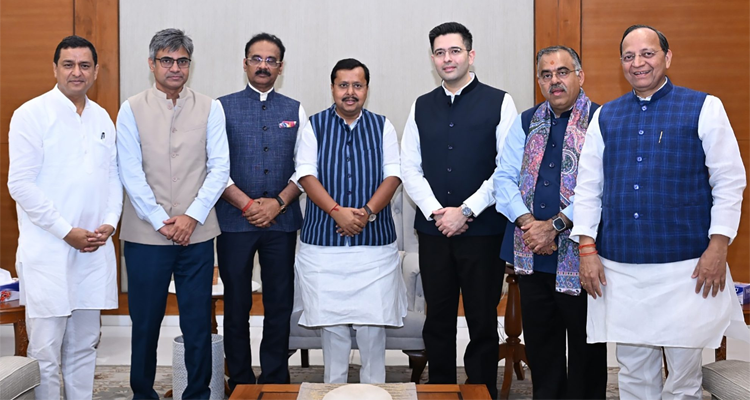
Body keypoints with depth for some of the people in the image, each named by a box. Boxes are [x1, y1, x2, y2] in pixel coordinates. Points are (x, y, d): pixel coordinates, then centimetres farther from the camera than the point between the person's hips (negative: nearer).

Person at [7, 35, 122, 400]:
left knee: (84, 346, 13)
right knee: (45, 352, -2)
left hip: (94, 249, 5)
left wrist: (110, 222, -1)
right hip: (48, 250, -5)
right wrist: (67, 231, -13)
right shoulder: (32, 114, -4)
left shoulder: (102, 118, 13)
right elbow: (21, 184, -10)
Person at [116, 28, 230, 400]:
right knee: (145, 321, 8)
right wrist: (161, 221, -8)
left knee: (198, 322, 5)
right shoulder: (132, 110, 3)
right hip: (145, 234, 0)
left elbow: (219, 168, 0)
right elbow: (131, 173, -2)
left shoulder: (210, 108, 4)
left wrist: (191, 216, -9)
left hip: (197, 233, 1)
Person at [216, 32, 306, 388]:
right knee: (236, 305, 6)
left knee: (280, 305, 6)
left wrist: (278, 202, -10)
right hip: (235, 221, -1)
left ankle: (276, 381, 18)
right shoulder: (223, 108, 3)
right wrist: (247, 204, -12)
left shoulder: (295, 111, 9)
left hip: (282, 221, 1)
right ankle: (240, 382, 18)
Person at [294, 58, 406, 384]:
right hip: (324, 238, 0)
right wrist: (337, 211, -18)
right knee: (330, 319, 7)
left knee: (373, 319, 2)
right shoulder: (314, 126, 4)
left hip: (374, 238, 0)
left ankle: (374, 386, 17)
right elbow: (307, 175, -4)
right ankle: (333, 387, 22)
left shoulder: (382, 126, 7)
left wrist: (367, 212, -16)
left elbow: (392, 175, 0)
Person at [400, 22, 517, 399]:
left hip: (483, 230, -3)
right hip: (432, 230, 3)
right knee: (437, 321, 11)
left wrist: (466, 211, -11)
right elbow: (410, 169, 6)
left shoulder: (499, 102, -1)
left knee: (482, 321, 5)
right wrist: (437, 212, -7)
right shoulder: (421, 107, 10)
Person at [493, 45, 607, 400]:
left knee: (585, 347, 8)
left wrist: (555, 225, -19)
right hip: (531, 253, 5)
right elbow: (504, 177, 5)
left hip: (577, 253, -4)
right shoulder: (525, 122, 11)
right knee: (540, 344, 15)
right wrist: (527, 222, -11)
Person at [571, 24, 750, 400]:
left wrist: (717, 246, -8)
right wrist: (587, 248, 2)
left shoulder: (704, 108, 2)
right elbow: (587, 186, 10)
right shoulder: (605, 116, 10)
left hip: (687, 267, -2)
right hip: (618, 269, 3)